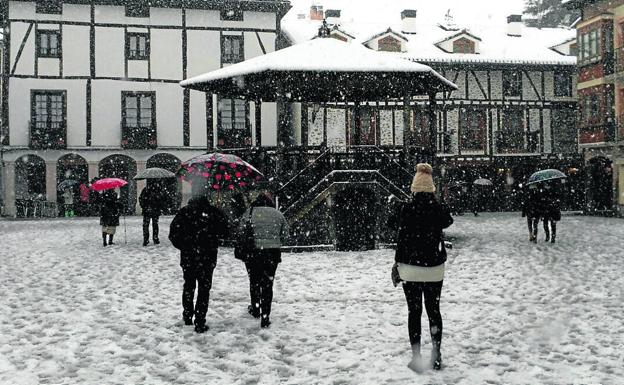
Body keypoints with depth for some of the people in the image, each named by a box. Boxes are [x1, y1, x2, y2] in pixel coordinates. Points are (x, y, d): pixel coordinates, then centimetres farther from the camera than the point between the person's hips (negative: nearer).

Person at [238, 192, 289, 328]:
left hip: (253, 252, -1)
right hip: (273, 253, 1)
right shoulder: (278, 214, 4)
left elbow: (241, 231, -4)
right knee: (268, 284, 5)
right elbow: (285, 233, 6)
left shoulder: (250, 212, -3)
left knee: (254, 281, 19)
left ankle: (255, 309, 35)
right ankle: (265, 317, 1)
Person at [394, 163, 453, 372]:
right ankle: (436, 355, 13)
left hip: (411, 267, -3)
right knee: (433, 310, 13)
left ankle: (416, 357, 5)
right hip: (435, 267, 3)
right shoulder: (439, 208, -2)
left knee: (414, 311, 4)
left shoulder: (408, 208, -11)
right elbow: (448, 221, 21)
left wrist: (397, 263, -1)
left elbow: (402, 238, -10)